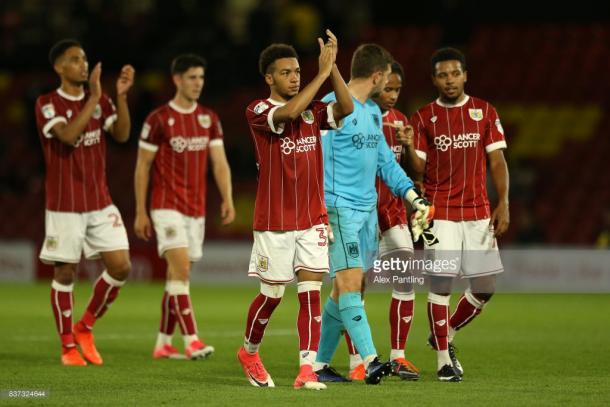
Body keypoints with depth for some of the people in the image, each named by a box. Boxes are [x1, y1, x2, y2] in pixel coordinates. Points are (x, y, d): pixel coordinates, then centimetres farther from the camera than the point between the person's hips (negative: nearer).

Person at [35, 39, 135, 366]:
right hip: (64, 206, -5)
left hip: (100, 202, 5)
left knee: (121, 267, -3)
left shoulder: (99, 101, 8)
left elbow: (122, 134, -5)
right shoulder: (47, 104, -8)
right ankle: (68, 346, 12)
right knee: (65, 274, 1)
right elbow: (68, 134, -24)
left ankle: (85, 327, 15)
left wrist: (121, 95, -16)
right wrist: (93, 98, -25)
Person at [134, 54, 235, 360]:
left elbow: (219, 162, 6)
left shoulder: (209, 119, 9)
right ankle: (191, 341, -21)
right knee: (181, 269, -17)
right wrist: (140, 212, -5)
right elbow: (142, 167, -2)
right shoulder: (159, 119, -6)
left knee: (177, 276, 9)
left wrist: (227, 199, -8)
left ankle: (163, 344, 16)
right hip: (168, 206, -6)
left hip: (196, 209, 6)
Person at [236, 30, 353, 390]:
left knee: (311, 293, -6)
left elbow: (346, 108, -11)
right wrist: (323, 72, -28)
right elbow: (287, 113, -28)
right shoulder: (258, 111, -7)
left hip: (313, 219, 4)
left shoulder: (312, 111, 7)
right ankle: (249, 352, 31)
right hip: (274, 222, -3)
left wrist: (333, 66, -19)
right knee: (272, 295, 6)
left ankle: (307, 370, -8)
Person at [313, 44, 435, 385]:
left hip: (368, 208, 9)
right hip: (340, 207, -9)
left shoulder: (374, 111, 17)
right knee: (350, 283, -15)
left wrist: (414, 197, 12)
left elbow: (385, 161, 22)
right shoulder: (332, 107, -10)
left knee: (344, 290, 8)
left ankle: (320, 363, 15)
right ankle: (370, 362, -24)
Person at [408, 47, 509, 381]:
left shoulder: (485, 112, 6)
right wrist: (409, 147, -20)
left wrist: (503, 204, -5)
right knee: (440, 283, -8)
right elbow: (420, 168, 1)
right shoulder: (424, 117, 3)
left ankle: (445, 335, 25)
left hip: (478, 212, 2)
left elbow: (497, 160, 5)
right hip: (440, 212, -2)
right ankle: (443, 358, 2)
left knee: (485, 288, 2)